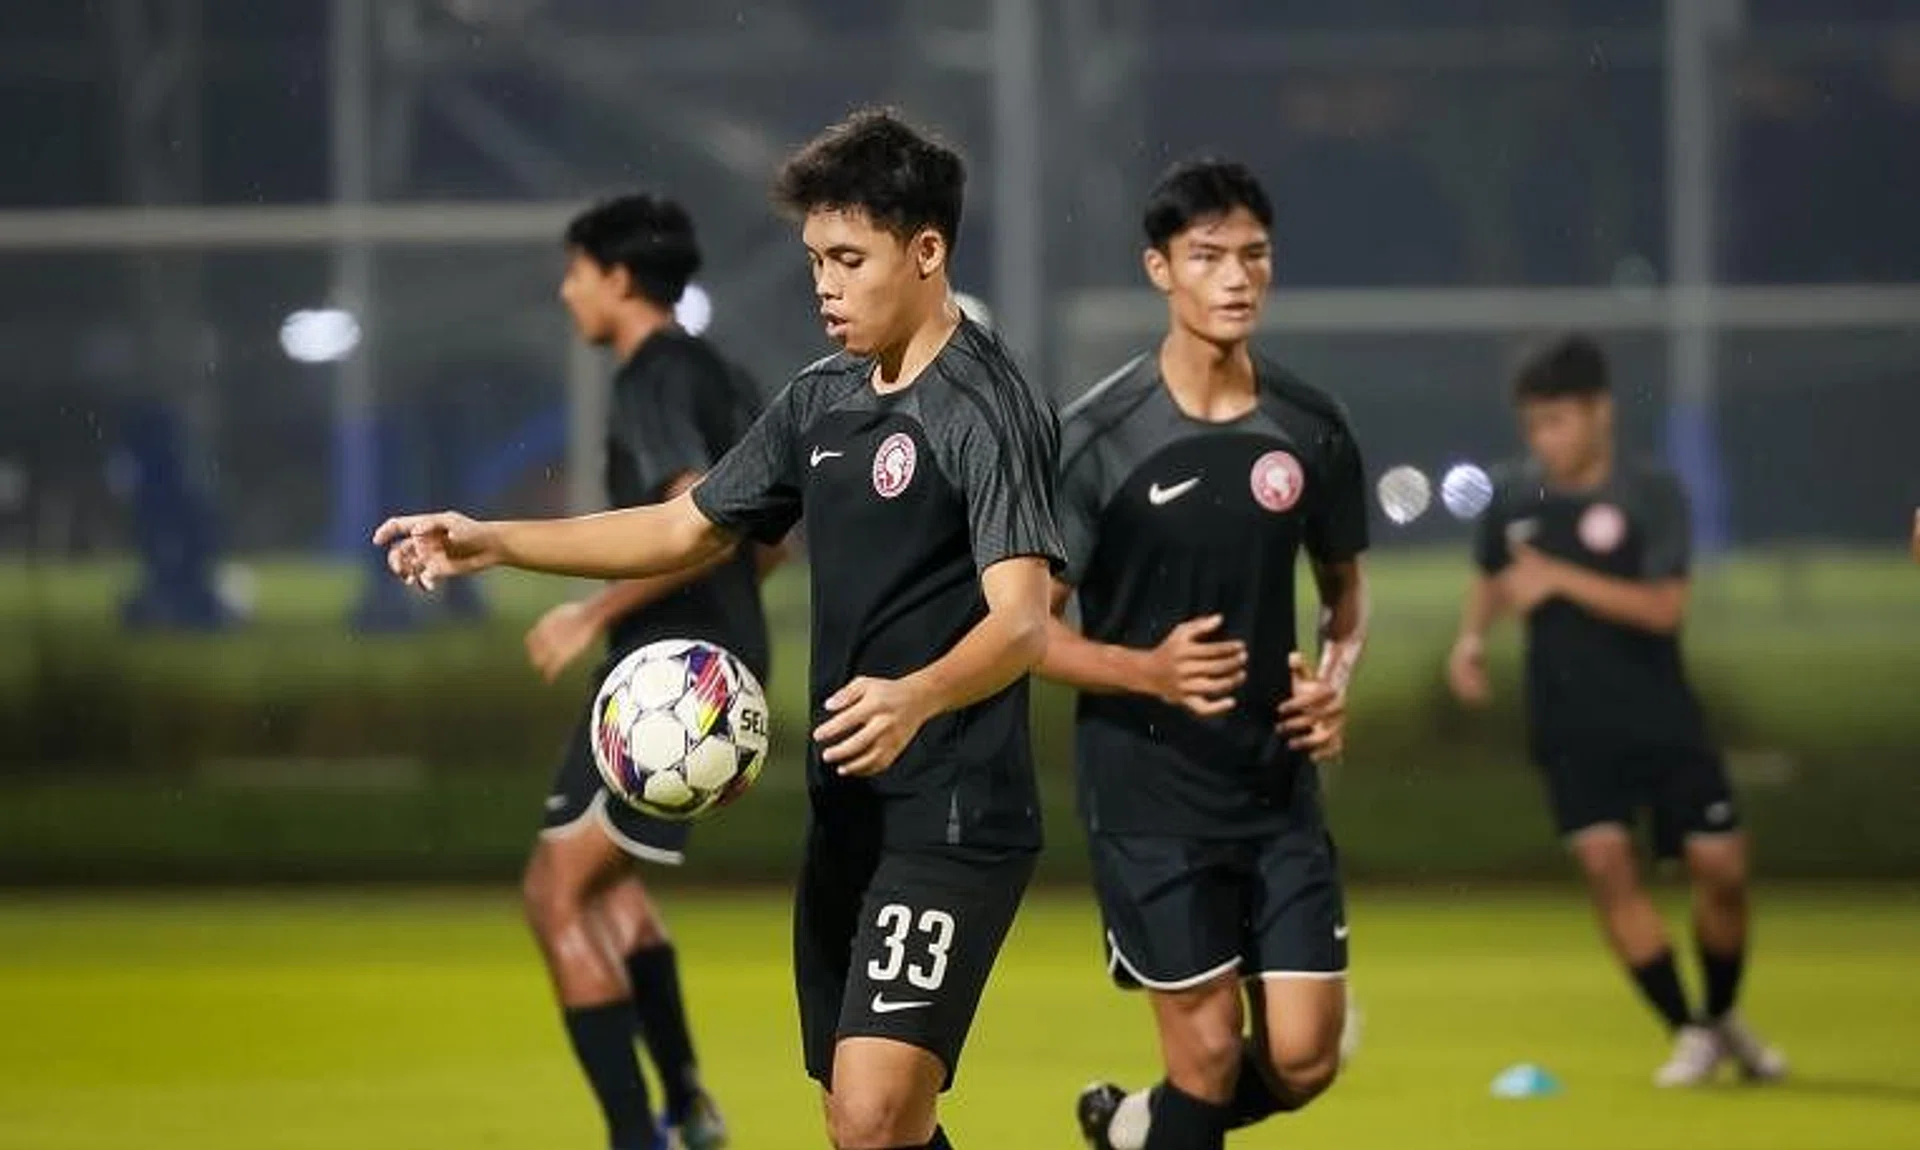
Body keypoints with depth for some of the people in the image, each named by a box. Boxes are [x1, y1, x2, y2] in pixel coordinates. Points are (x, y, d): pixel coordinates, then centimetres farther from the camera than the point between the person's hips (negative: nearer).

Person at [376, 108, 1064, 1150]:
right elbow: (688, 530, 23)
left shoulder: (986, 408, -13)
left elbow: (1019, 622, -24)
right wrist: (492, 544, 13)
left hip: (953, 820, -9)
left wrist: (915, 697, -44)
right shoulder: (822, 402, 13)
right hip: (848, 816, 9)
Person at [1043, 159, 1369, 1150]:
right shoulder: (1097, 439, -11)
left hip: (1278, 784, 4)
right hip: (1148, 795, -4)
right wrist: (1147, 671, -25)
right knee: (1211, 1049, -4)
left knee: (1304, 1059, 0)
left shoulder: (1311, 430, 1)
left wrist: (1336, 675, -4)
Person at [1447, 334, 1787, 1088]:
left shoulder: (1651, 495, -11)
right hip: (1571, 726, 2)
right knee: (1606, 861, -16)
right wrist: (1472, 636, 1)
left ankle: (1722, 1018, 23)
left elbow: (1665, 607, -21)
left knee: (1720, 866, -4)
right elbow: (1492, 575, 20)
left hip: (1661, 719, -2)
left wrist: (1560, 578, -26)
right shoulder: (1513, 497, 0)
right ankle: (1689, 1034, -3)